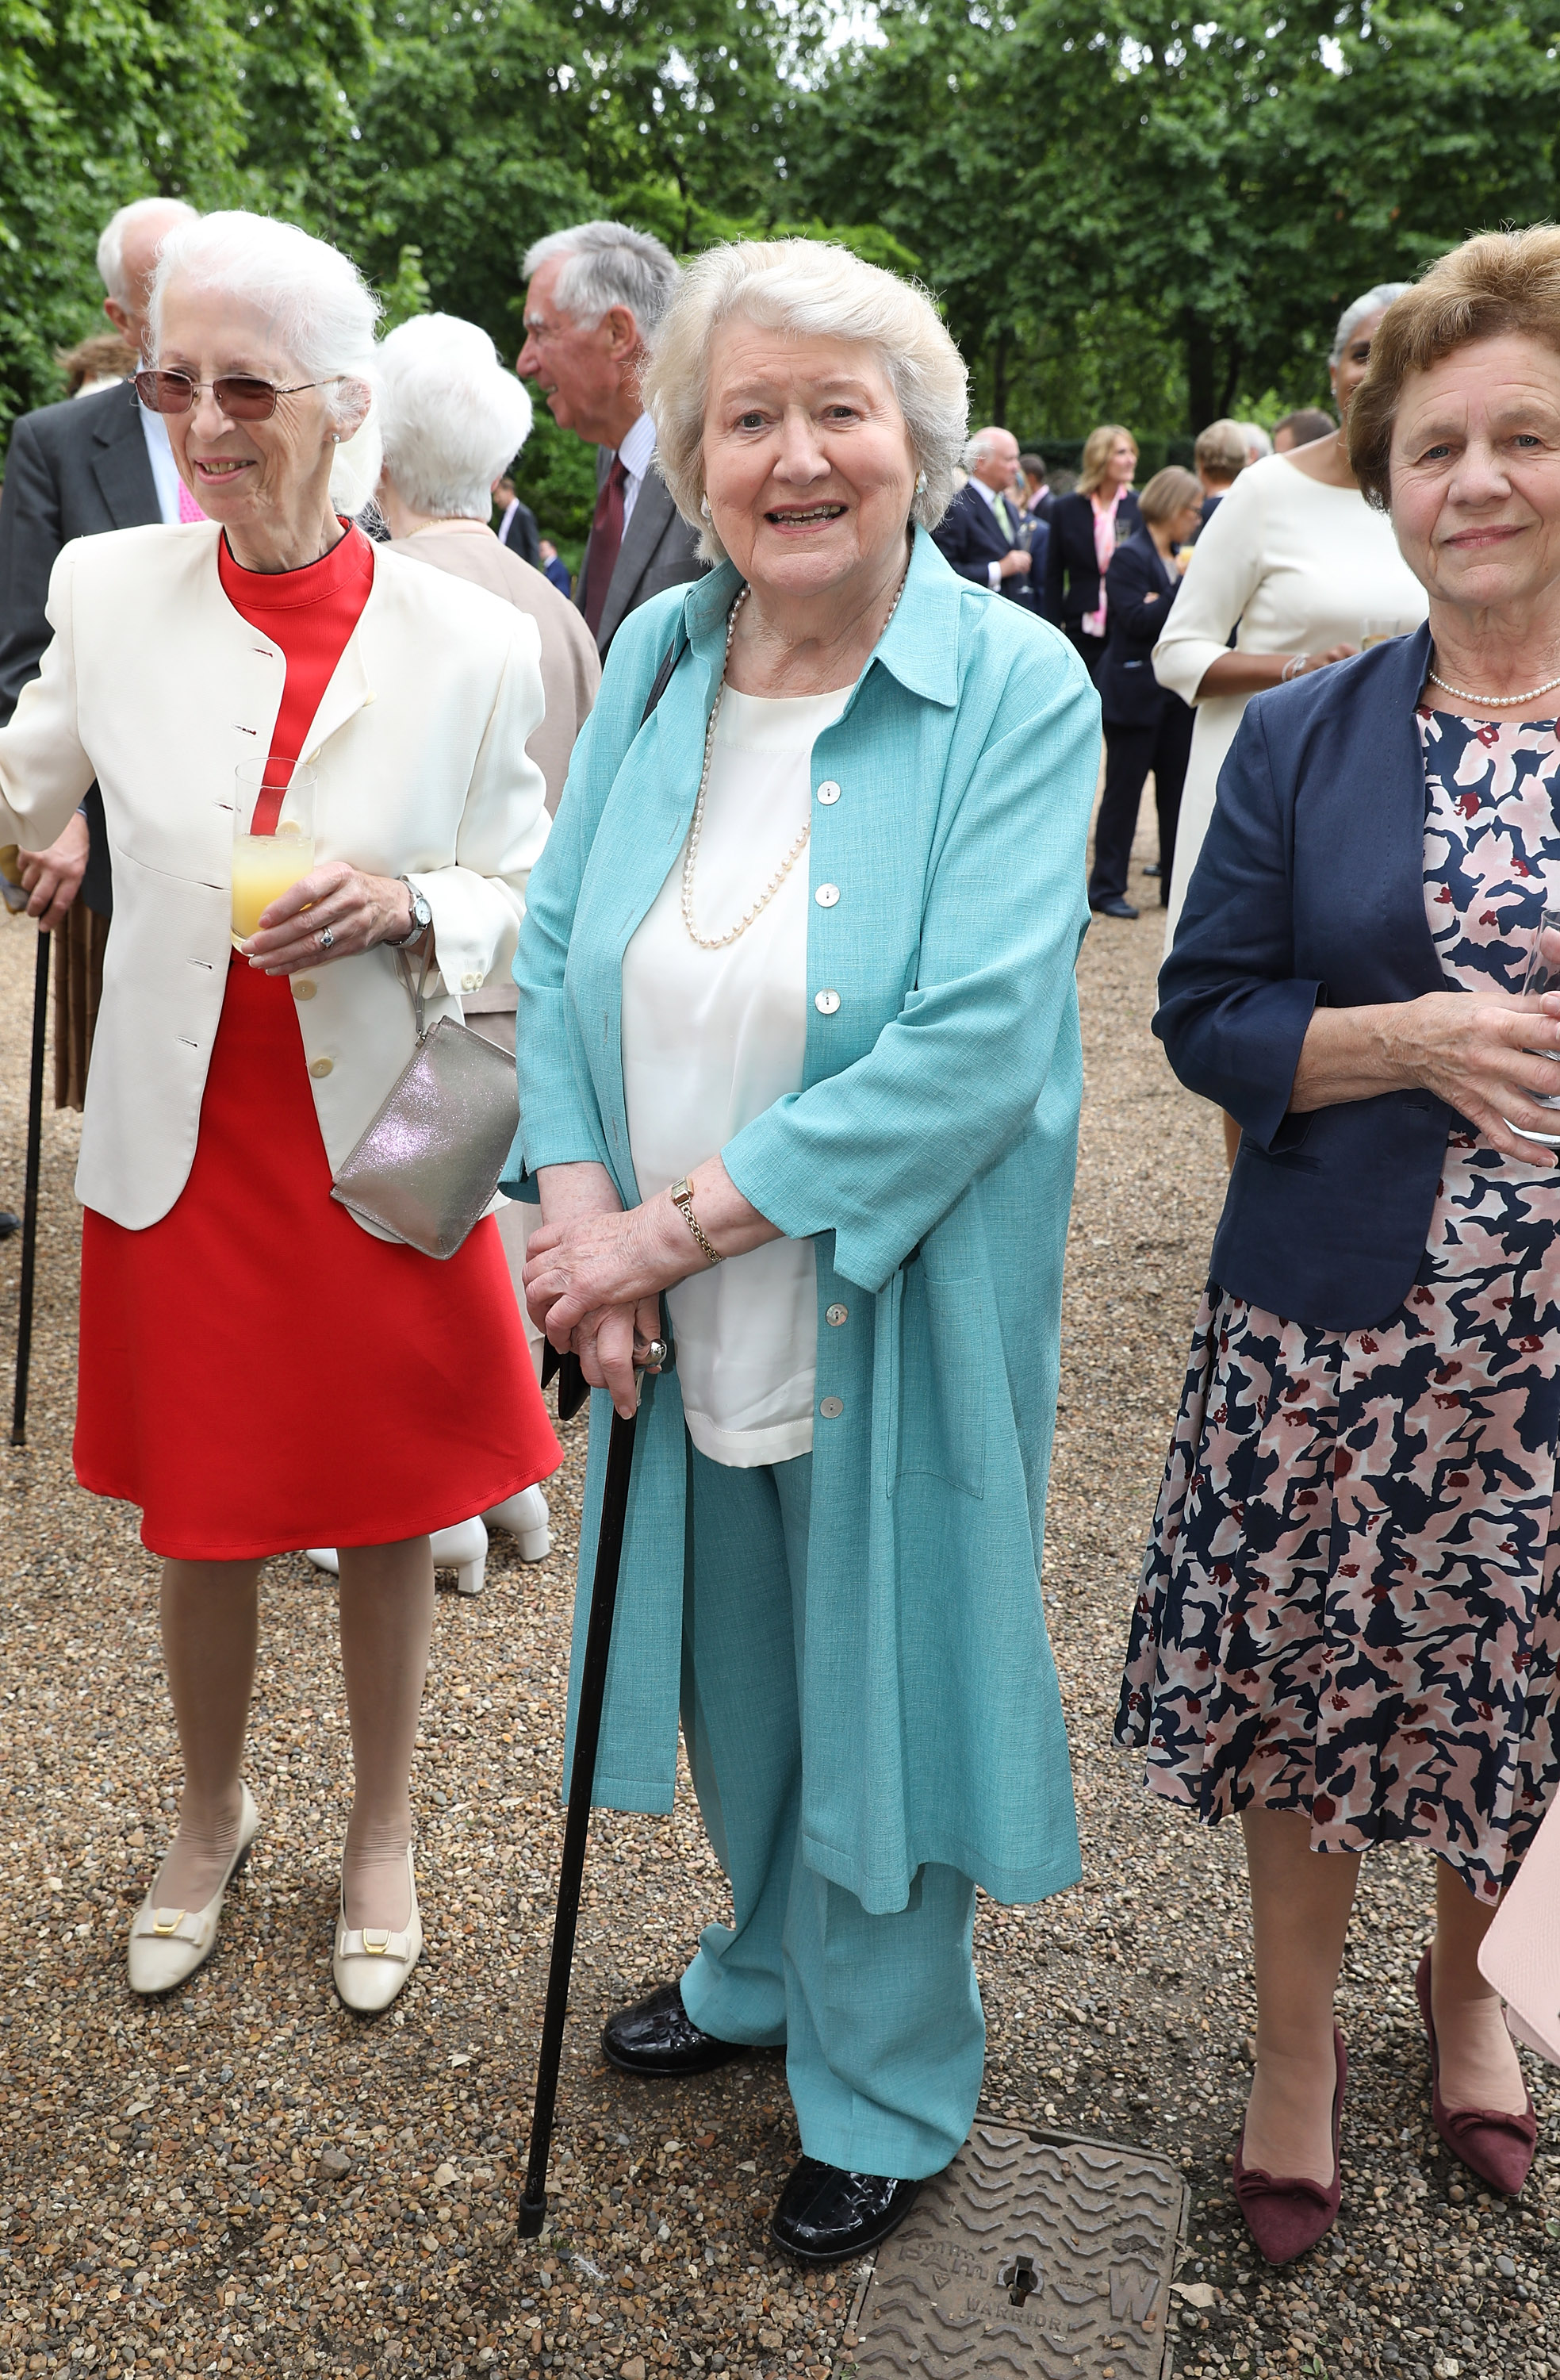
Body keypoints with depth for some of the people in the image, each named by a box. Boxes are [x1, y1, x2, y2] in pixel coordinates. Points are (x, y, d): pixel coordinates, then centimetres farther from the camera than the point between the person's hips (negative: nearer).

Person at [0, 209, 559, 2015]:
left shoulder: (472, 643, -8)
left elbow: (530, 899, 0)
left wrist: (409, 902, -17)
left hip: (381, 1141, -1)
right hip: (182, 1140, 1)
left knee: (385, 1516, 12)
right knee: (197, 1518, 15)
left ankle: (380, 1836, 37)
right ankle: (211, 1818, 42)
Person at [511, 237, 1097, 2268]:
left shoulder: (1019, 692, -15)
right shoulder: (652, 659, 2)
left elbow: (976, 1041, -23)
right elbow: (560, 945, 4)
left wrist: (682, 1224, -23)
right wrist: (578, 1200, -12)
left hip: (890, 1316, -5)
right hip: (678, 1325, 5)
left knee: (880, 1677, 12)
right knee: (730, 1666, 22)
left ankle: (887, 2083, 38)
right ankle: (770, 1968, 51)